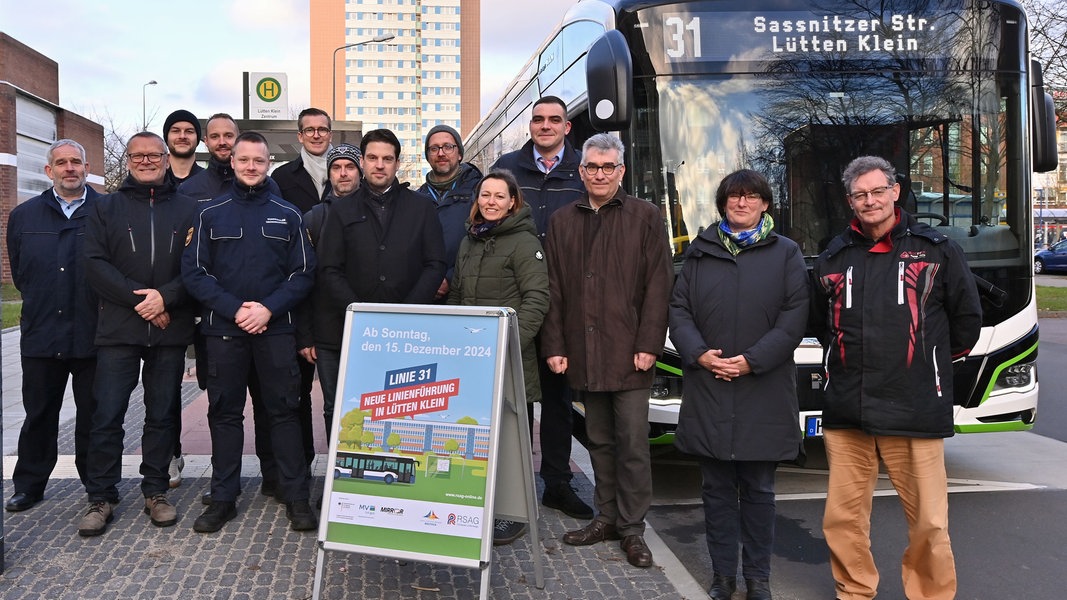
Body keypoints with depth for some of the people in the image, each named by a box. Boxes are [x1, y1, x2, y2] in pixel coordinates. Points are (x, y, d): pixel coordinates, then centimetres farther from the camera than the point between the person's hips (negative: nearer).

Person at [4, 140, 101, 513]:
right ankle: (29, 486, 26)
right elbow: (19, 272, 16)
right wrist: (42, 303, 11)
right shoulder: (24, 216, 9)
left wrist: (100, 305, 0)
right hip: (41, 334, 3)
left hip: (93, 335, -3)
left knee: (93, 416, 7)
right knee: (38, 415, 13)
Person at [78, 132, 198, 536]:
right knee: (107, 416, 0)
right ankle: (101, 498, 12)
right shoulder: (106, 208, 10)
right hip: (118, 330, 0)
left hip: (170, 331, 0)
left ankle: (156, 492, 19)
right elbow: (96, 264, -1)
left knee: (162, 415, 8)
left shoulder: (188, 209, 8)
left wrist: (165, 297, -15)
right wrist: (138, 298, -13)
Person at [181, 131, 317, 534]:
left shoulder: (288, 215, 7)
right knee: (224, 413, 7)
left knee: (283, 411, 2)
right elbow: (194, 272, 1)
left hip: (275, 328, 0)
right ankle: (223, 497, 17)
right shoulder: (211, 214, 7)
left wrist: (269, 308, -12)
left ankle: (296, 496, 10)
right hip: (223, 330, 1)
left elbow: (303, 273, 3)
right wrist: (234, 308, -12)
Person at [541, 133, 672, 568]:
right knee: (599, 439, 13)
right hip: (583, 352, 4)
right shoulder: (563, 221, 11)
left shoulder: (645, 217, 1)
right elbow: (553, 290, 9)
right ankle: (607, 517, 25)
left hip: (628, 353, -3)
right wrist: (554, 346, 2)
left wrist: (648, 345, -11)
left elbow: (657, 286, -4)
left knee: (632, 443, 0)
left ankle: (632, 528, 11)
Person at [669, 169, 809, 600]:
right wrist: (699, 353, -9)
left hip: (763, 393, -2)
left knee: (758, 489, 7)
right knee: (717, 488, 8)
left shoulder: (785, 254, 6)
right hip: (708, 391, 2)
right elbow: (679, 309, 8)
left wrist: (752, 360, -13)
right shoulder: (701, 252, 12)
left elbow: (793, 318, -2)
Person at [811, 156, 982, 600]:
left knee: (929, 521, 1)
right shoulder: (833, 258, 12)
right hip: (846, 412, 3)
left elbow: (967, 318, 13)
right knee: (843, 518, 7)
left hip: (915, 410, -3)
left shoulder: (936, 250, 3)